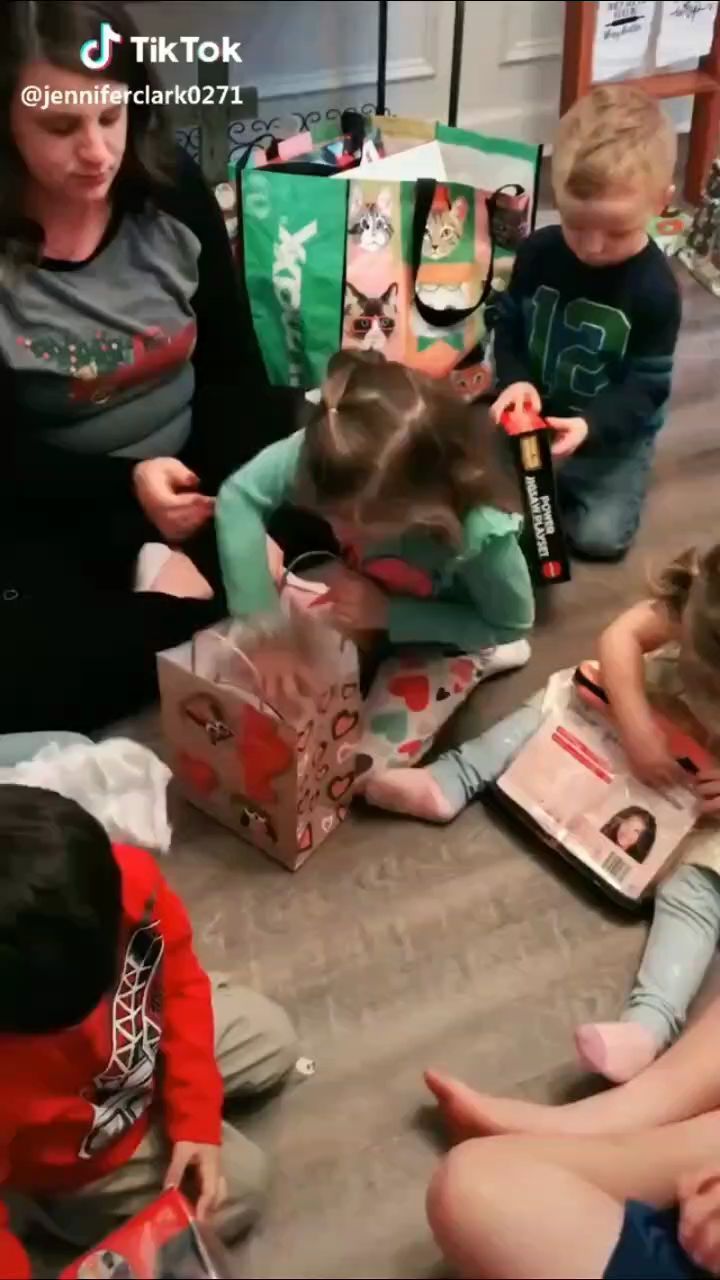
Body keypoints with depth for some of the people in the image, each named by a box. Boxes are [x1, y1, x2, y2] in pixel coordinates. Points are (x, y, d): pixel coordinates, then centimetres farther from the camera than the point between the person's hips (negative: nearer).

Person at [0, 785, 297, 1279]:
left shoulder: (132, 881, -37)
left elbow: (180, 979, -16)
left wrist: (196, 1118, -17)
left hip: (147, 1028, 5)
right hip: (76, 1158, -4)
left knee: (274, 1040, 16)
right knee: (240, 1185, 4)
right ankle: (63, 1206, 14)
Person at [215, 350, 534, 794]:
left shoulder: (479, 533, -42)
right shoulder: (332, 455, -36)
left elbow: (513, 625, -23)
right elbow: (239, 496, -28)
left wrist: (389, 615, -31)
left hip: (441, 634, -4)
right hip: (369, 597, 4)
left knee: (354, 766, -6)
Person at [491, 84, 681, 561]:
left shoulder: (656, 290, -21)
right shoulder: (538, 252, -11)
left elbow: (646, 388, -19)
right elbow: (508, 325, 1)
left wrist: (590, 426, -36)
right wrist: (515, 380, -20)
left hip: (614, 434, -3)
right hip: (538, 417, 3)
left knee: (600, 536, -15)